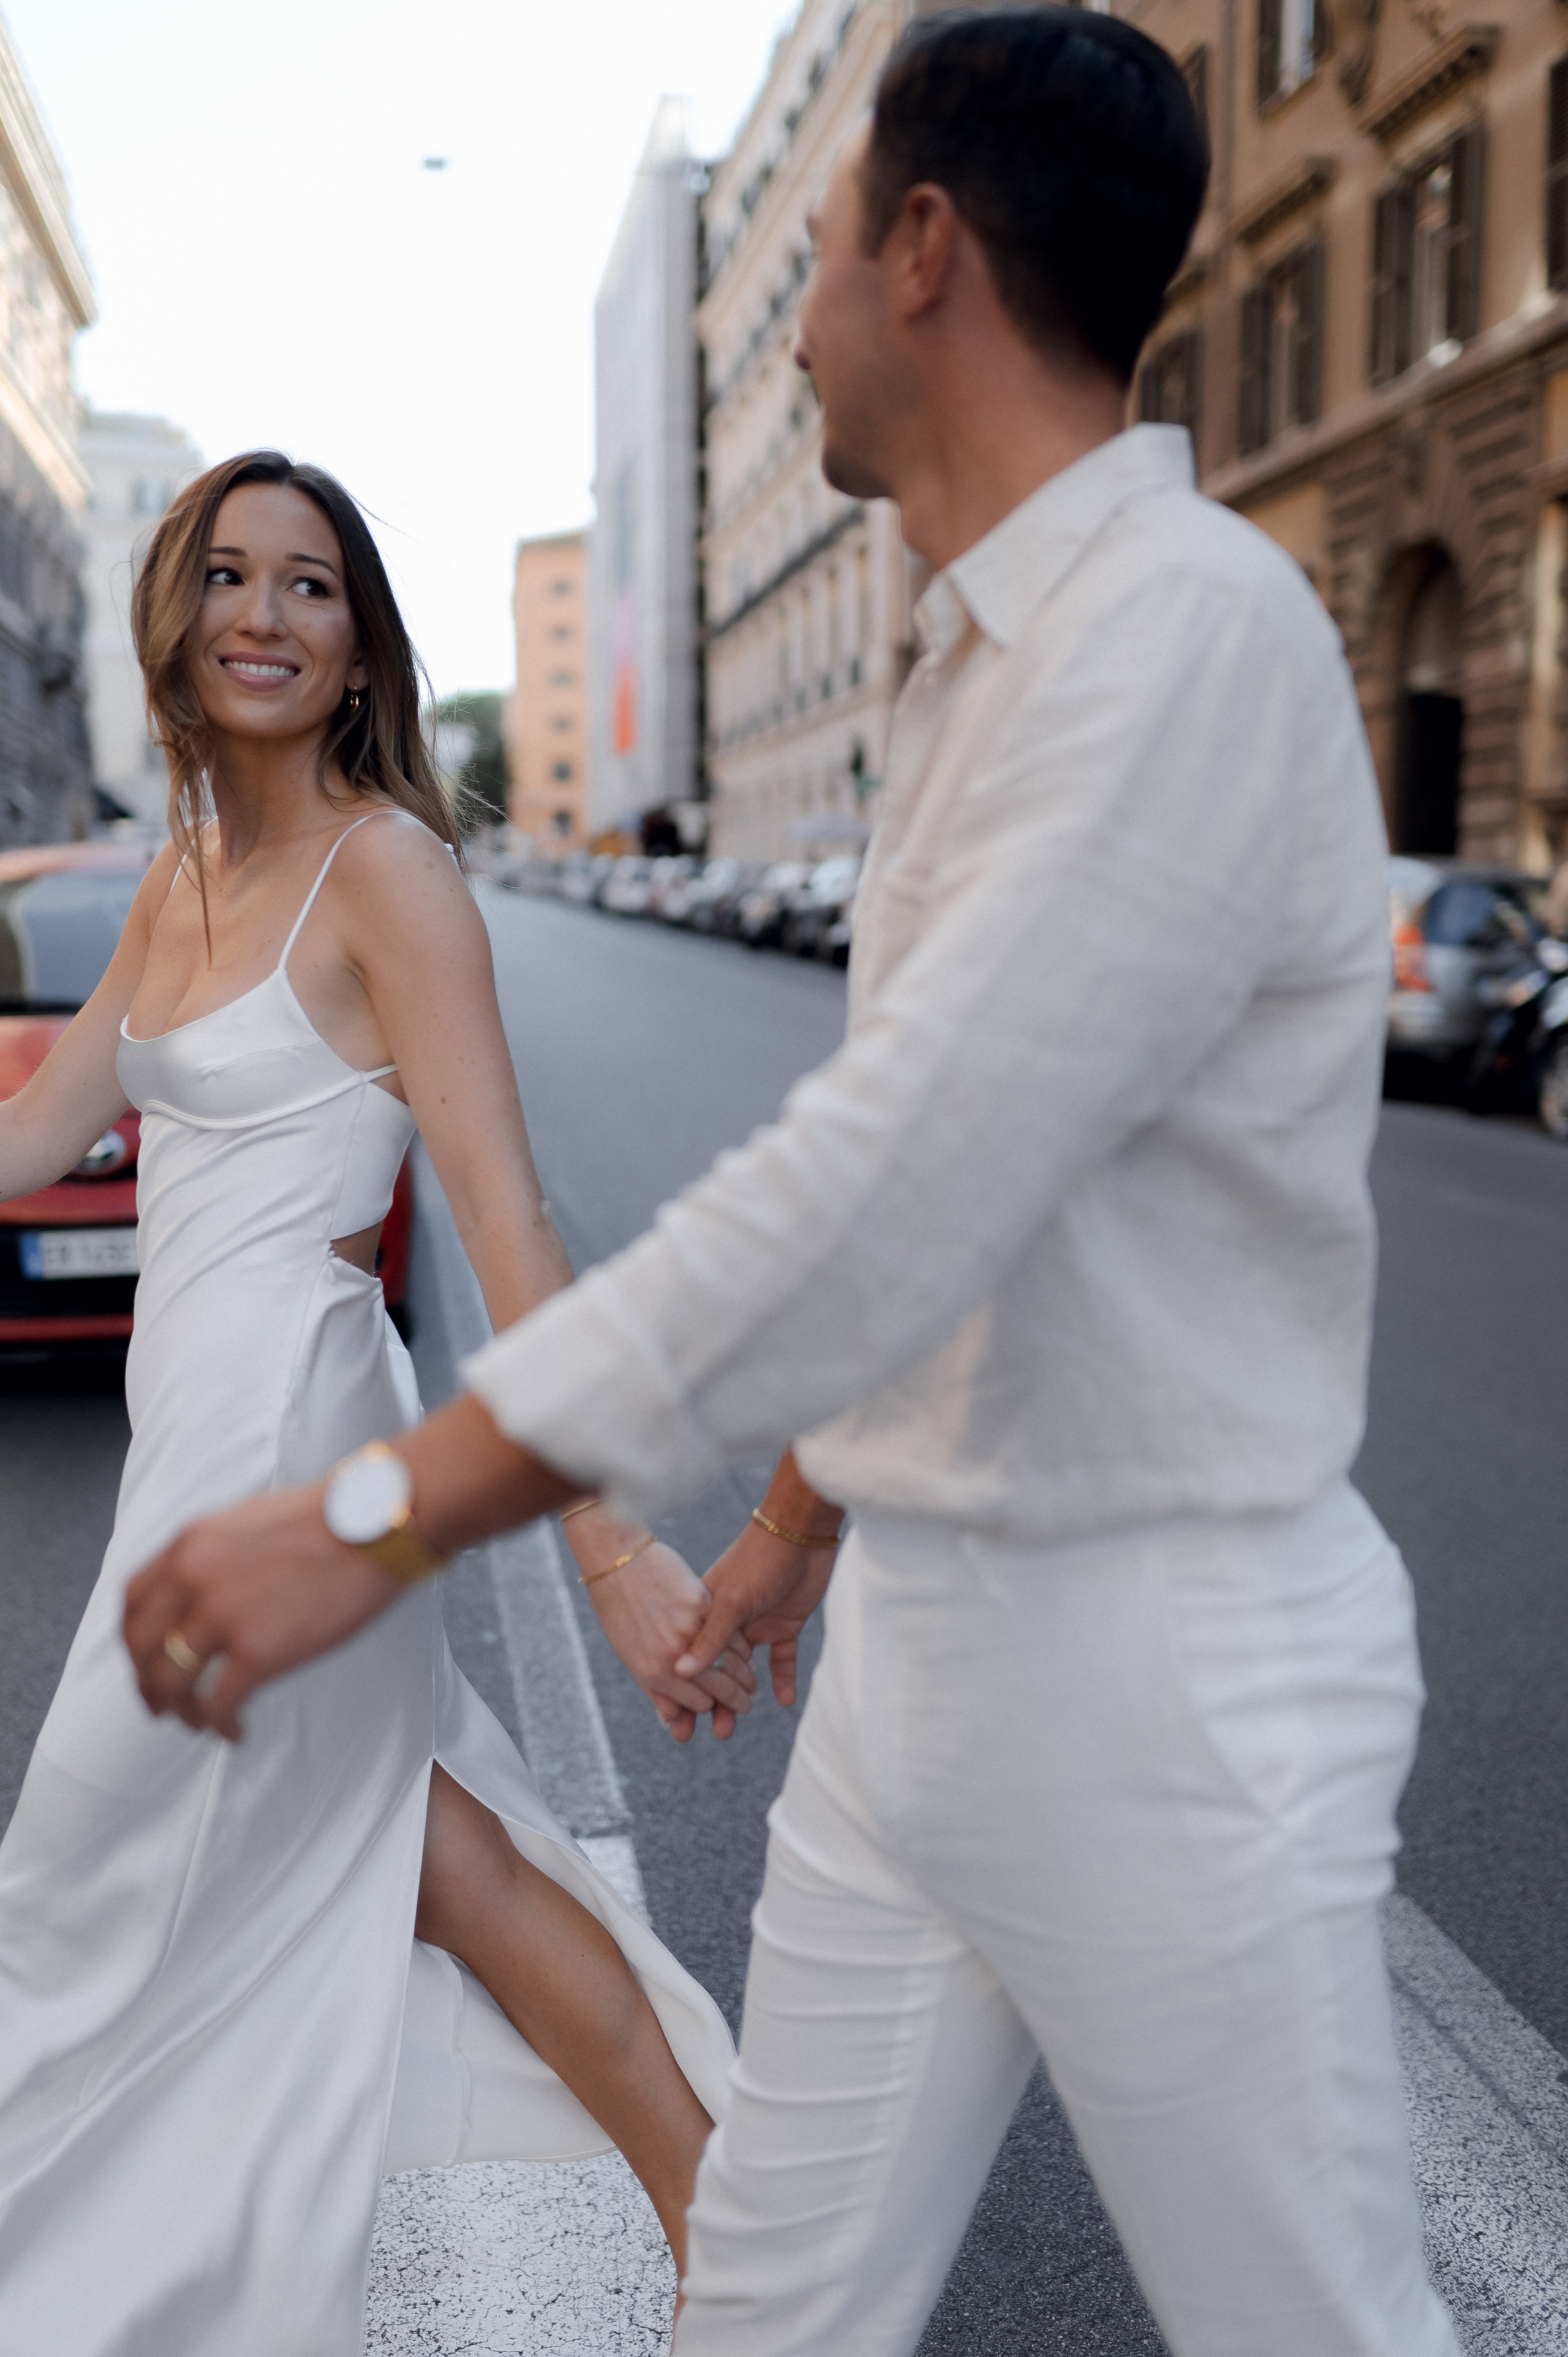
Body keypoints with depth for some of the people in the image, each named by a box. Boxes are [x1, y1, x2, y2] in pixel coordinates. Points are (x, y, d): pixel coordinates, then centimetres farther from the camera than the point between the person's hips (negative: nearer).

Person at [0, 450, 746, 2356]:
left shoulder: (382, 865, -14)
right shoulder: (184, 879, 10)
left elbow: (503, 1214, -23)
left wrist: (611, 1539, -30)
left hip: (278, 1421, -8)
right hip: (203, 1413, 8)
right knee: (399, 1840, 17)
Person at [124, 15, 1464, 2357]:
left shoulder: (1195, 630, -20)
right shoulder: (983, 673, 11)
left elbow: (891, 1191, -29)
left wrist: (375, 1521, -25)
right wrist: (799, 1522, 25)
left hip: (1156, 1660, -8)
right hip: (919, 1632, 9)